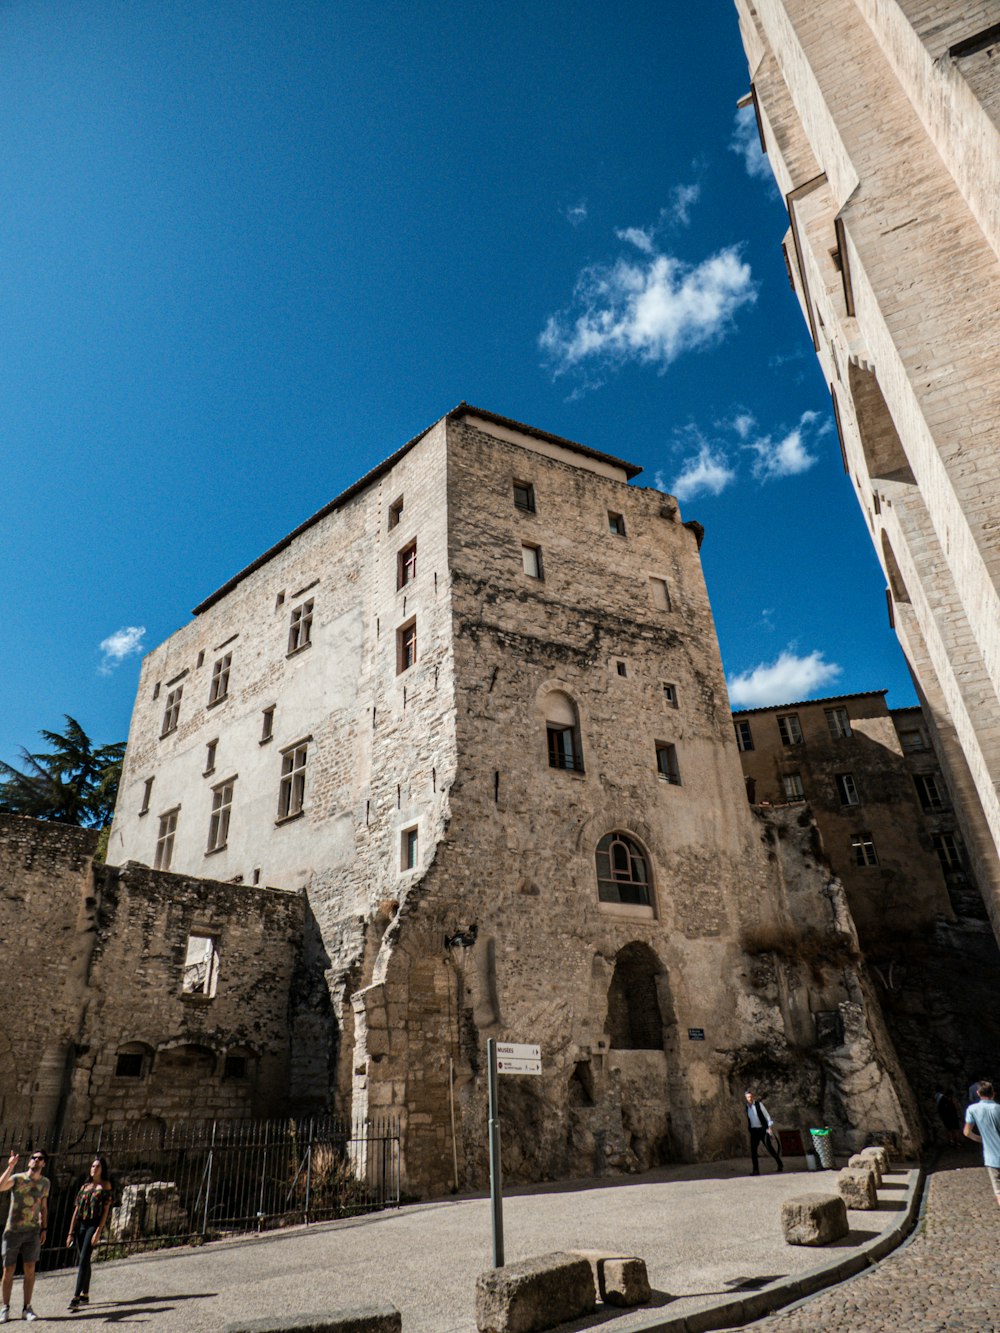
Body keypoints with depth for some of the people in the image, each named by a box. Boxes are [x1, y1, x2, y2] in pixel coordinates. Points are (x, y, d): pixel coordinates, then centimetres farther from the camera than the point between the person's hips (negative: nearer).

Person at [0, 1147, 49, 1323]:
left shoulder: (45, 1183, 4)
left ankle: (27, 1308, 10)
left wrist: (44, 1229, 7)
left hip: (33, 1231, 2)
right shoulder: (17, 1178, -9)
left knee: (30, 1269, 0)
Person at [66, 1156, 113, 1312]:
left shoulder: (105, 1185, -1)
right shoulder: (85, 1186, 13)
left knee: (84, 1259, -15)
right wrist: (71, 1232, 8)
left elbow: (106, 1210, -6)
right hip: (81, 1225, 5)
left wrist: (98, 1232, -13)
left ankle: (76, 1298, -14)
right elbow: (76, 1210, 13)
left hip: (94, 1224, -5)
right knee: (82, 1261, 11)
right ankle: (85, 1295, 24)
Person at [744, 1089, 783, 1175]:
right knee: (753, 1150, -5)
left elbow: (766, 1115, -5)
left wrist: (769, 1127, -12)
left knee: (769, 1148, 0)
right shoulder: (747, 1107, 6)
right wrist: (750, 1130, 15)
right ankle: (756, 1170, 1)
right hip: (753, 1130, 4)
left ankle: (780, 1164, 20)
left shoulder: (759, 1104, -6)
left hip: (762, 1129, -4)